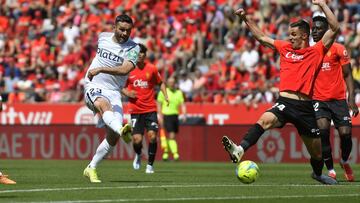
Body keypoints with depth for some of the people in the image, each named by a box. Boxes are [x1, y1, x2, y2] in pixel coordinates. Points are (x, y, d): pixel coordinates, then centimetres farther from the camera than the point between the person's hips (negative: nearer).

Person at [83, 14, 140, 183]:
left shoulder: (133, 48, -5)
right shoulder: (103, 37, 6)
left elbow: (125, 69, -24)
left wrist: (101, 69, -30)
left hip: (113, 92, 1)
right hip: (94, 86, -1)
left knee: (113, 137, -9)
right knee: (104, 104, -37)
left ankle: (91, 168, 8)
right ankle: (121, 130, -67)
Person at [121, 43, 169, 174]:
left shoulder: (152, 69, 1)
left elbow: (161, 83, 16)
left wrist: (166, 96, 1)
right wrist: (127, 93, -8)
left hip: (150, 109, 0)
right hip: (135, 110, 0)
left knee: (152, 136, -14)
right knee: (137, 139, -9)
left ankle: (150, 165, 2)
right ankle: (138, 155, 26)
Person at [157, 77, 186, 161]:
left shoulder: (179, 92, 11)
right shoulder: (163, 92, -1)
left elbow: (182, 104, 8)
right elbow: (159, 105, 0)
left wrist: (184, 114, -8)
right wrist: (160, 116, -8)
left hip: (175, 116, 5)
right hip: (167, 116, -5)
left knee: (171, 136, 10)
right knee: (171, 135, -14)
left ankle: (165, 154, 25)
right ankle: (175, 154, -19)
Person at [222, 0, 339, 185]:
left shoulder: (316, 51, 6)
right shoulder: (285, 48, 16)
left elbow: (335, 29, -2)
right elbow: (261, 37, 26)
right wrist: (246, 19, 21)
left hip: (305, 107, -1)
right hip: (285, 102, 1)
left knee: (316, 151, 9)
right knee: (265, 119, -32)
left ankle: (318, 173, 40)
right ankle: (240, 150, -50)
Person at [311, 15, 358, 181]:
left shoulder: (338, 49, -1)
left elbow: (347, 75, 1)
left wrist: (351, 99, -10)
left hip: (338, 99, -1)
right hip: (318, 99, 1)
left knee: (345, 133, -10)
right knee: (323, 129, -21)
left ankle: (344, 162, 23)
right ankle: (330, 170, -10)